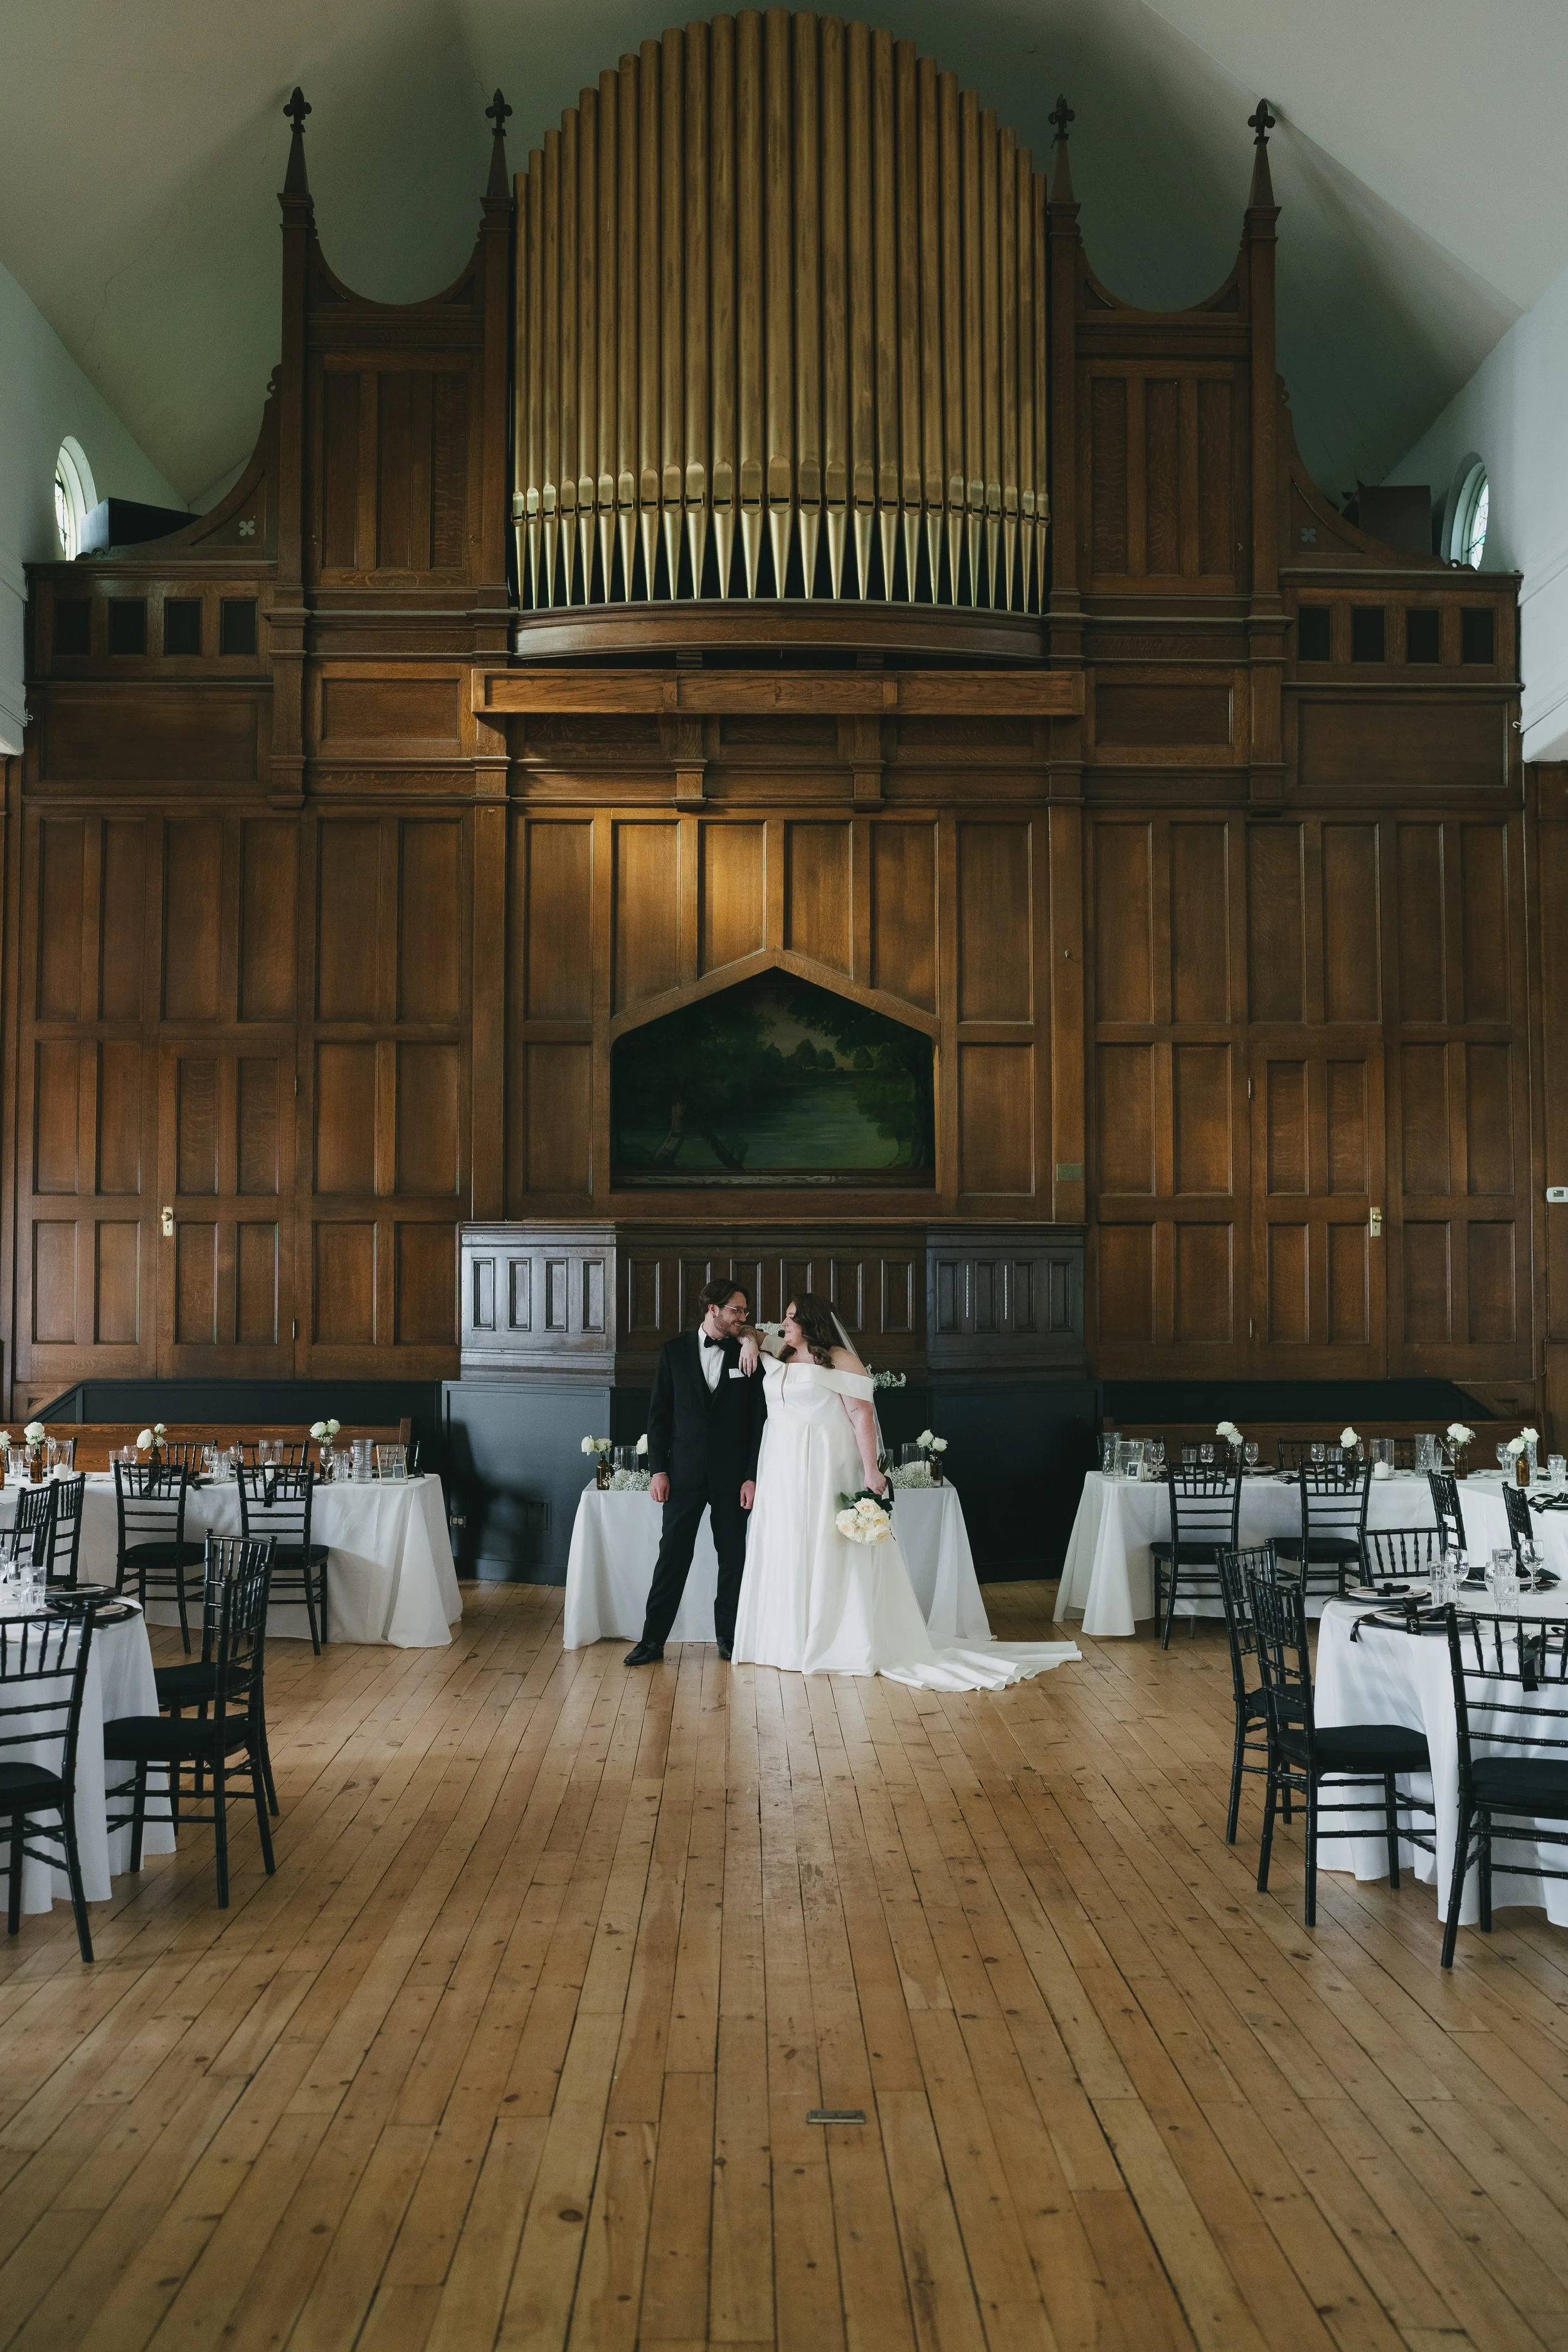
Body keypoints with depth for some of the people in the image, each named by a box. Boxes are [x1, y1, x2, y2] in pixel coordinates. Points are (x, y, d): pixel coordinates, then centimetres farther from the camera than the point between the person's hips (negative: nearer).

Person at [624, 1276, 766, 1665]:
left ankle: (729, 1638, 18)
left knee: (733, 1558, 7)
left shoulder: (747, 1355, 1)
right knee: (673, 1556, 1)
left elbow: (758, 1419, 2)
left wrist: (753, 1475, -4)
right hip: (685, 1472, 0)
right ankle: (653, 1640, 6)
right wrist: (658, 1469, -3)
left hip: (732, 1475, 1)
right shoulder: (675, 1351, 2)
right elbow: (659, 1414, 3)